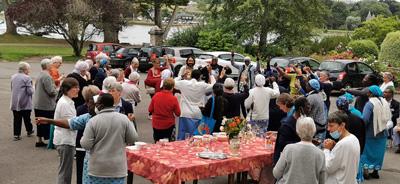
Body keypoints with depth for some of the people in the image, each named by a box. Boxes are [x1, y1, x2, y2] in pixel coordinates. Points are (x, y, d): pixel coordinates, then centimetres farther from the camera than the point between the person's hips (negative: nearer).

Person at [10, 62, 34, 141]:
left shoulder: (13, 77, 6)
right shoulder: (27, 78, -15)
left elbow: (12, 89, 15)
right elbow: (30, 91, -17)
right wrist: (32, 88, 3)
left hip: (15, 103, 5)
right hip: (25, 103, -5)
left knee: (17, 119, 7)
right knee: (27, 118, 12)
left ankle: (16, 134, 5)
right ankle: (29, 131, 29)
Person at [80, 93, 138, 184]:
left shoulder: (93, 121, -10)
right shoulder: (124, 118, -4)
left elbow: (86, 145, -9)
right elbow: (133, 138, 0)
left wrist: (83, 138, 12)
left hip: (97, 169, -1)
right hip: (118, 168, 2)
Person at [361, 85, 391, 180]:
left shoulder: (370, 104, -20)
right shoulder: (385, 103, 1)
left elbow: (365, 119, -26)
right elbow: (389, 116, 7)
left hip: (370, 133, -5)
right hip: (382, 133, 5)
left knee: (367, 151, 10)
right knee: (378, 152, 16)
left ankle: (366, 171, 8)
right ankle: (375, 171, 22)